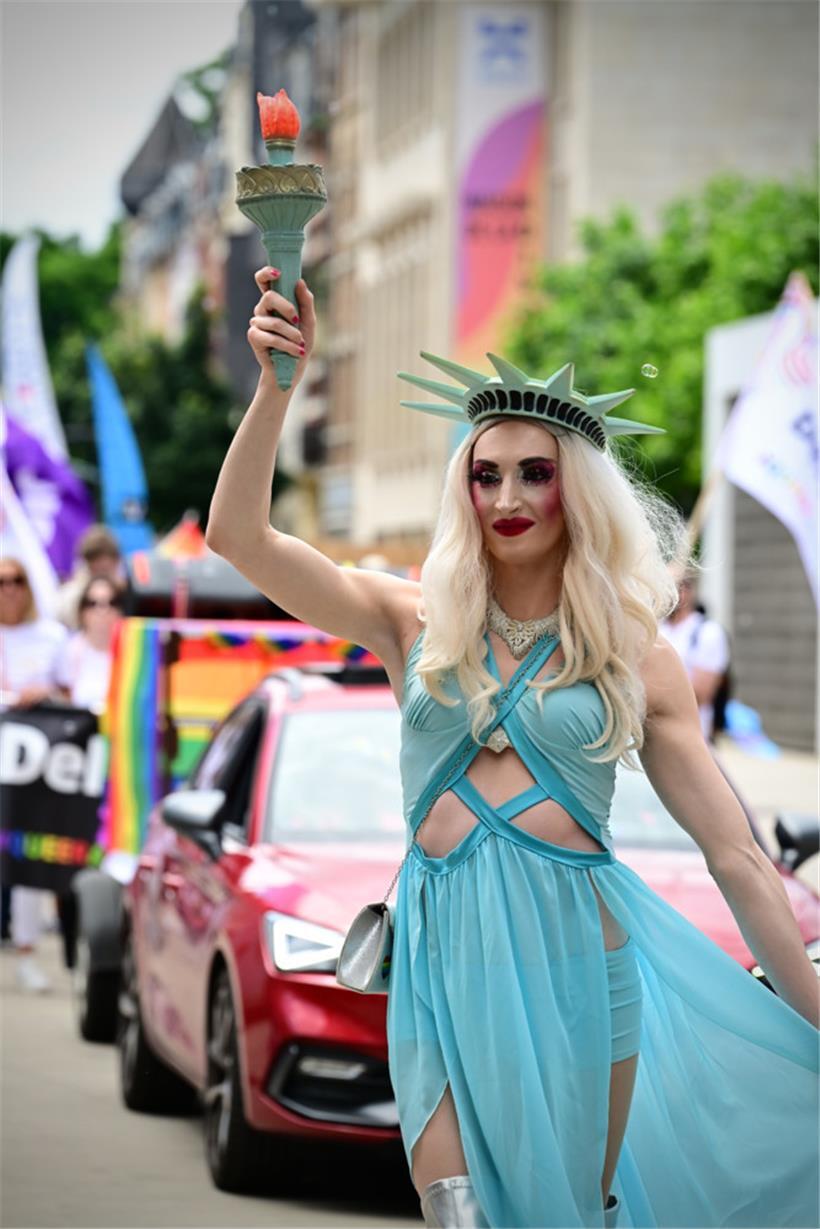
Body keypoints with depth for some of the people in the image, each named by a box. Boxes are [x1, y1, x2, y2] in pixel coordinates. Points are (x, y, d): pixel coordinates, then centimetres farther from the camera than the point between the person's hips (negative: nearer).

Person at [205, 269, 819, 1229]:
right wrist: (279, 383, -17)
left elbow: (736, 860, 4)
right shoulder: (417, 627, 6)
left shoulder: (636, 659, 4)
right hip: (446, 956, 0)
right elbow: (239, 536, -4)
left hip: (576, 955, 0)